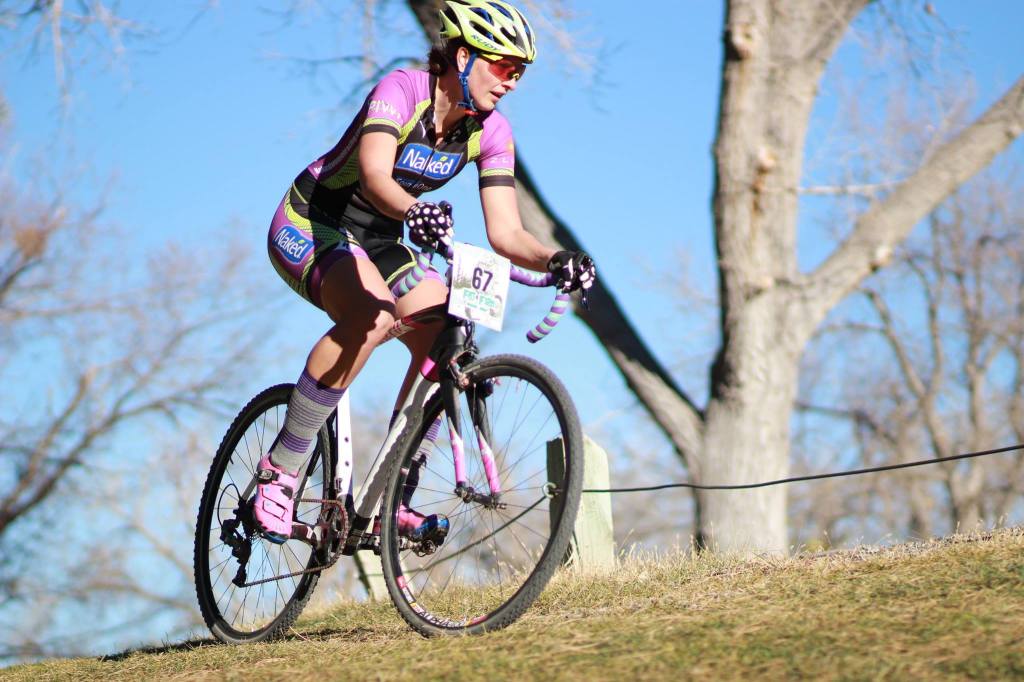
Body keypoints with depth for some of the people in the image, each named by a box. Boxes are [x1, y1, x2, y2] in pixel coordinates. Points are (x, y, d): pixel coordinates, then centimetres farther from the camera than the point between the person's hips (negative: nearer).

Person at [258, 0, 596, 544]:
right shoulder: (401, 90, -24)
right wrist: (415, 211, -62)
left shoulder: (490, 131, -7)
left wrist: (556, 260, -32)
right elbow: (374, 176, -41)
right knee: (373, 316, -35)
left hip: (378, 242, 7)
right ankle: (279, 469, -25)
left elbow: (505, 233, -12)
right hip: (309, 227, -7)